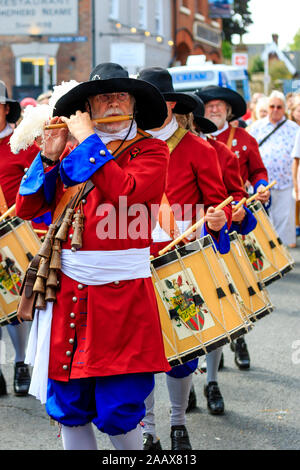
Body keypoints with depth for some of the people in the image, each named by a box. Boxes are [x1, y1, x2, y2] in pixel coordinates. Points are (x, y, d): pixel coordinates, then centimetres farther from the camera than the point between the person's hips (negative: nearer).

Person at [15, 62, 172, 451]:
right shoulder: (73, 151, 13)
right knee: (67, 407, 8)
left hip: (122, 295, -4)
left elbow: (128, 193, -19)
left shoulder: (150, 150, 2)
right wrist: (49, 157, -5)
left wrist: (89, 142, -12)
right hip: (67, 291, 4)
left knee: (118, 412, -4)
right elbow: (27, 208, 8)